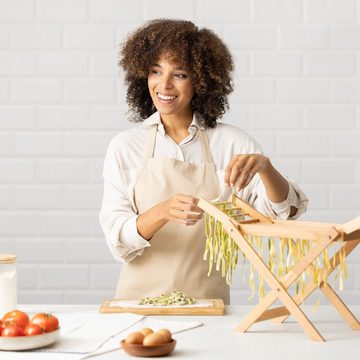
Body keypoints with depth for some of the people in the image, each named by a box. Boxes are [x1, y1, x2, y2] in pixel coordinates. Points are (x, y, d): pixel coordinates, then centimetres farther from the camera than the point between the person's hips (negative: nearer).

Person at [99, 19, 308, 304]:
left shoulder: (230, 142, 1)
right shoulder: (124, 146, 1)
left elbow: (288, 210, -2)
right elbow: (117, 241, -4)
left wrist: (263, 165, -20)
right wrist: (162, 212, -22)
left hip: (207, 300, 0)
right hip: (140, 298, 0)